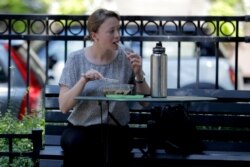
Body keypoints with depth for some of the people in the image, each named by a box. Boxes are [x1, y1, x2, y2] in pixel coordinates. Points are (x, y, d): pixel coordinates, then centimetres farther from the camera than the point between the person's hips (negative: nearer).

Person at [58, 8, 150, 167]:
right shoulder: (76, 59, -3)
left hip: (115, 128, 1)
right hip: (81, 127, 0)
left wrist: (138, 73, -14)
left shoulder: (125, 57, -1)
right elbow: (64, 106, -11)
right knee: (73, 142, -34)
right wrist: (84, 79, -24)